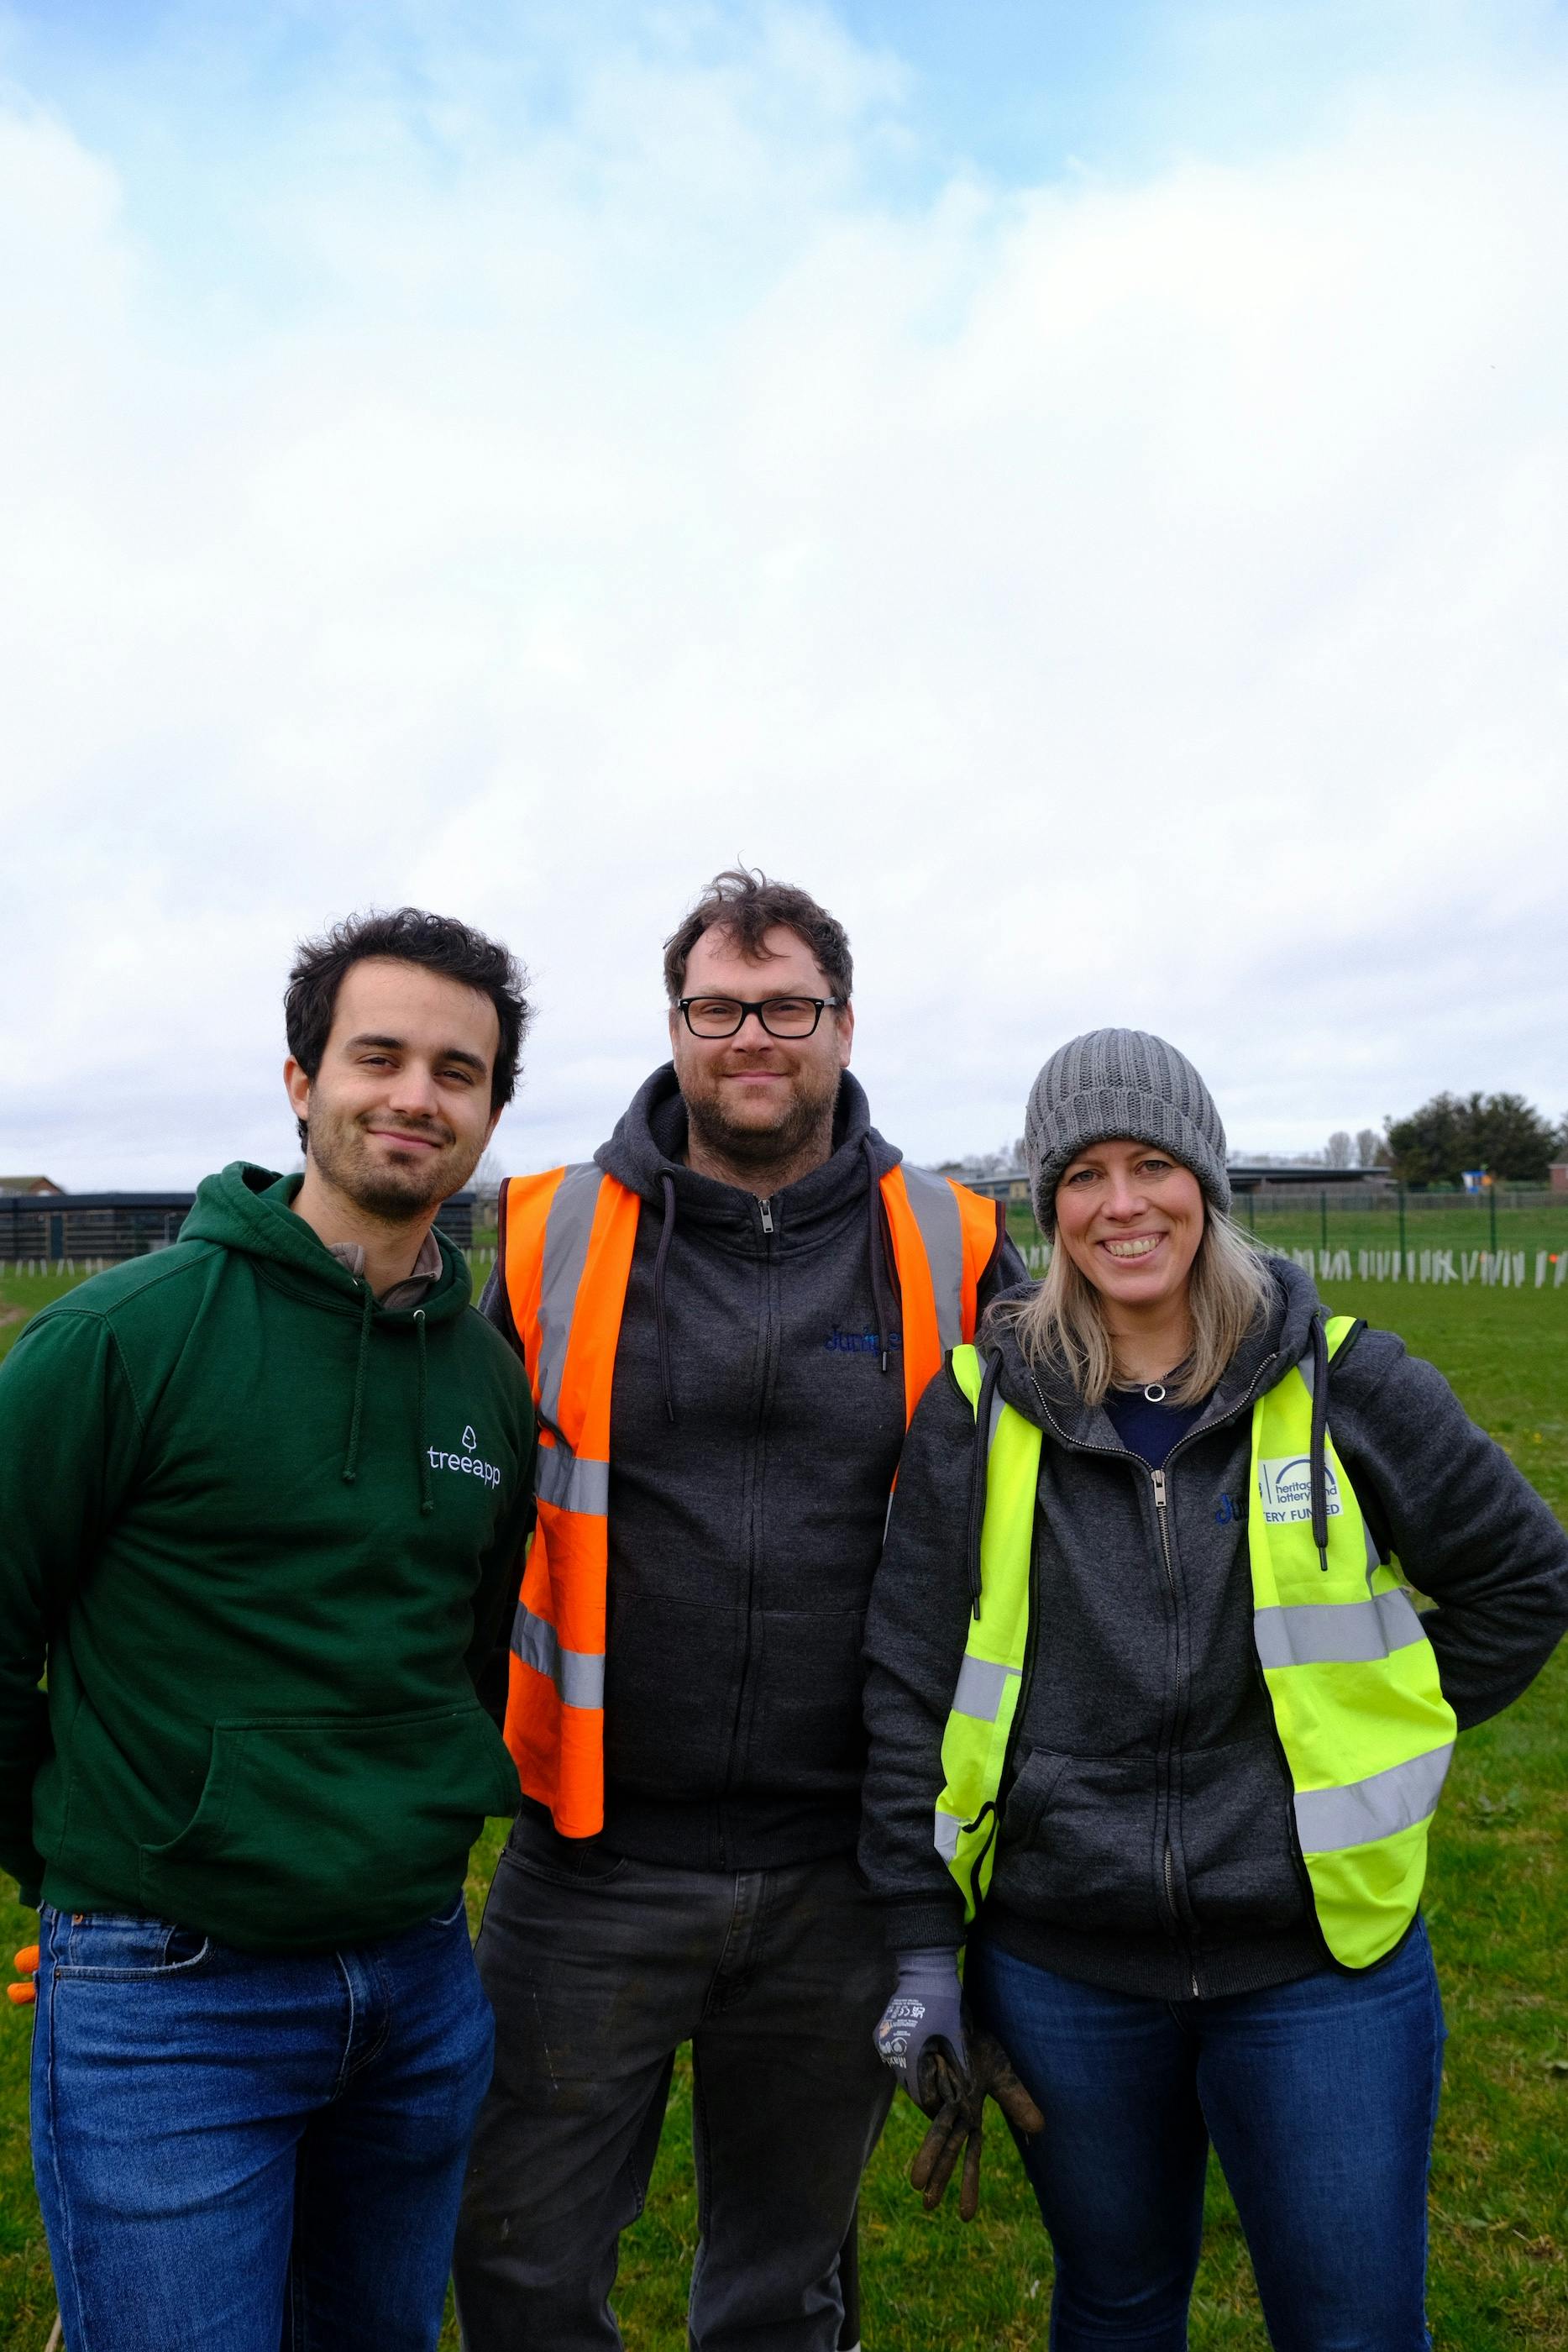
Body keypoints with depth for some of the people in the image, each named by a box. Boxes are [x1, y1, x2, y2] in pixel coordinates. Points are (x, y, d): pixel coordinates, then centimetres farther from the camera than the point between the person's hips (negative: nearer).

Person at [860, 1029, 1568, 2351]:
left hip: (1321, 1964, 0)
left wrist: (1377, 1737, 3)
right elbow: (911, 1681, -2)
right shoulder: (983, 1407, -5)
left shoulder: (1344, 1384, -6)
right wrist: (922, 1943, -2)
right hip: (1059, 1971, 1)